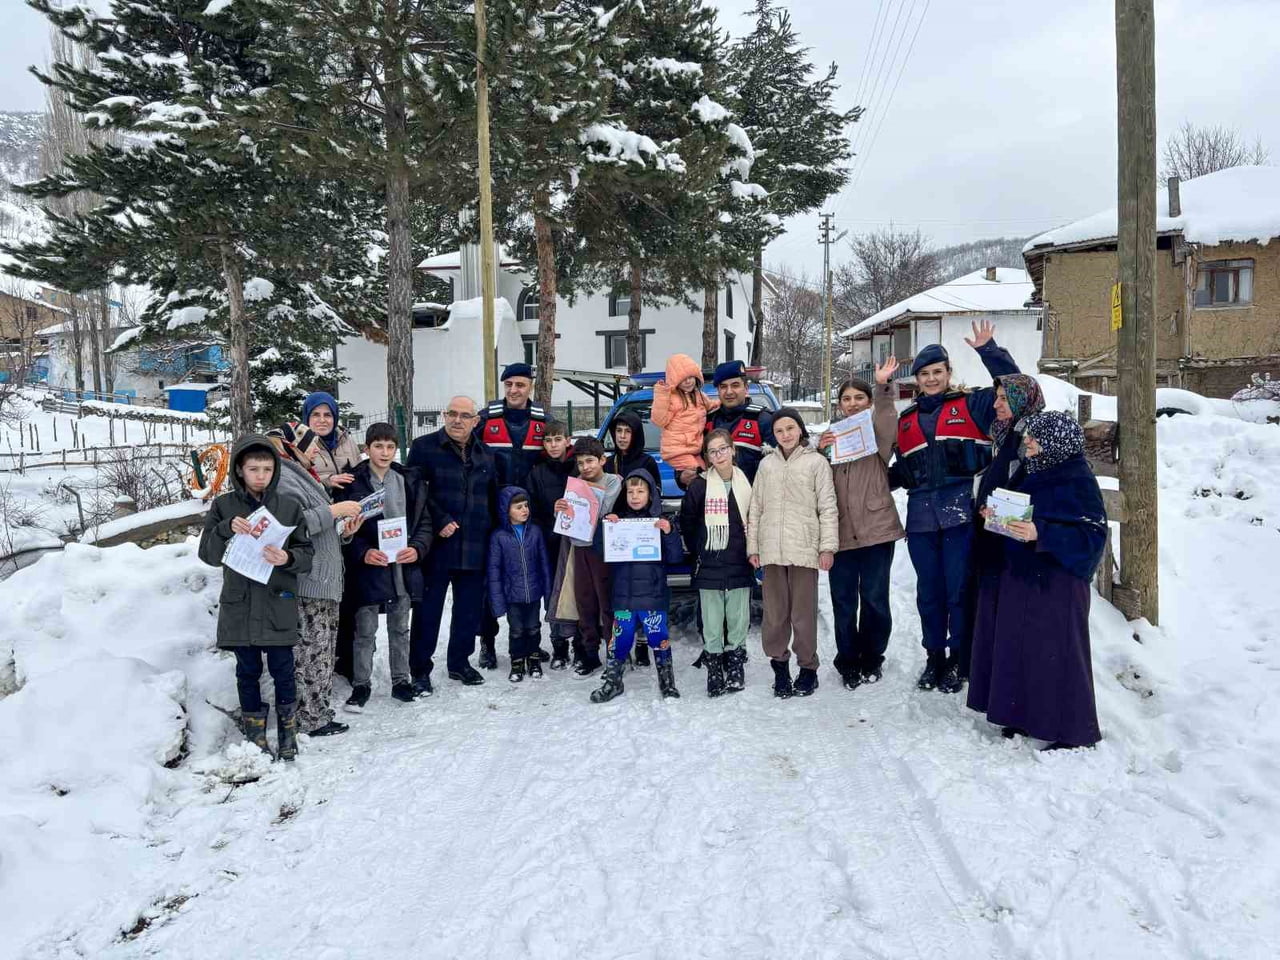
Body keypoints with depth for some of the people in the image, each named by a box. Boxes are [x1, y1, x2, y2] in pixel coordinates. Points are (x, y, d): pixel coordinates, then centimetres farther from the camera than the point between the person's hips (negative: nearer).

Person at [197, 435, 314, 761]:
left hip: (278, 604, -1)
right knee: (248, 671, 10)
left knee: (282, 670, 3)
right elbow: (208, 554, -4)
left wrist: (288, 558, -23)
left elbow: (306, 554, -1)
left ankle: (288, 731, 20)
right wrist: (226, 529, -22)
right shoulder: (223, 507, 1)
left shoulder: (289, 507, 1)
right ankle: (255, 735, 23)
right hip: (239, 604, 1)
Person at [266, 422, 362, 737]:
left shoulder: (301, 475, 21)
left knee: (321, 649, 14)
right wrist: (334, 510, -18)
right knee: (311, 650, -5)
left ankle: (319, 709, 22)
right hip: (307, 582, -10)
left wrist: (343, 528, 11)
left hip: (324, 579, 10)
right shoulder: (284, 478, -12)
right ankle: (311, 718, 3)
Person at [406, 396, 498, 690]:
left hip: (475, 548, 5)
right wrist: (440, 522, -16)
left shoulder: (485, 454, 13)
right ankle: (420, 669, 13)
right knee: (428, 609, 2)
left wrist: (491, 531, 11)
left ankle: (460, 662, 28)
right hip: (437, 545, -4)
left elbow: (492, 497, 19)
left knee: (470, 608, 12)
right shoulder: (424, 447, -3)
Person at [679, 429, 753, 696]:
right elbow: (686, 523, 5)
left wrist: (751, 551, 8)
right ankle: (714, 673, 11)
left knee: (739, 621, 6)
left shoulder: (746, 484, 6)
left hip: (740, 566, 2)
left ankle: (735, 670, 20)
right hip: (709, 568, -2)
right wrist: (696, 552, 3)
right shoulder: (699, 486, 0)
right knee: (712, 624, 1)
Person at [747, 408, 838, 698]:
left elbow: (827, 507, 0)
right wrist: (752, 546, 8)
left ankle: (808, 668, 13)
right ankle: (779, 664, 17)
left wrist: (828, 546, -6)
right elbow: (756, 507, 14)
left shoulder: (816, 461, 4)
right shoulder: (767, 464, 13)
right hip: (772, 549, 3)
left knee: (804, 613, 1)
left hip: (804, 548, -3)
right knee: (775, 612, 6)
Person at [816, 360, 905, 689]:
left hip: (876, 528, -2)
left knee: (874, 598, 5)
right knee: (843, 601, 6)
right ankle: (848, 663, 19)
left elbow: (888, 427, -20)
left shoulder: (877, 433, 5)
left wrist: (882, 388, -30)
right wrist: (819, 451, -6)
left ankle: (872, 660, 22)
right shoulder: (832, 436, 15)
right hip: (840, 531, 3)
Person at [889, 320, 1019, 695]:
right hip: (921, 518, 4)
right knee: (929, 592, 11)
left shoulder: (970, 406, 6)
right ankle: (934, 658, 25)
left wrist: (988, 351, -7)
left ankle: (959, 661, 15)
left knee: (959, 589, 0)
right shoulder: (906, 421, 18)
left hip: (961, 513, -4)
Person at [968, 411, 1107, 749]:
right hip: (1018, 576, 8)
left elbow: (1093, 534, -19)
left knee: (1054, 652, -1)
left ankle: (1071, 729, 12)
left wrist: (1040, 534, -27)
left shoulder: (1077, 480, -14)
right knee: (1018, 647, 12)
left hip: (1055, 583, -8)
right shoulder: (1027, 470, 8)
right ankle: (1026, 716, 26)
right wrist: (993, 515, 0)